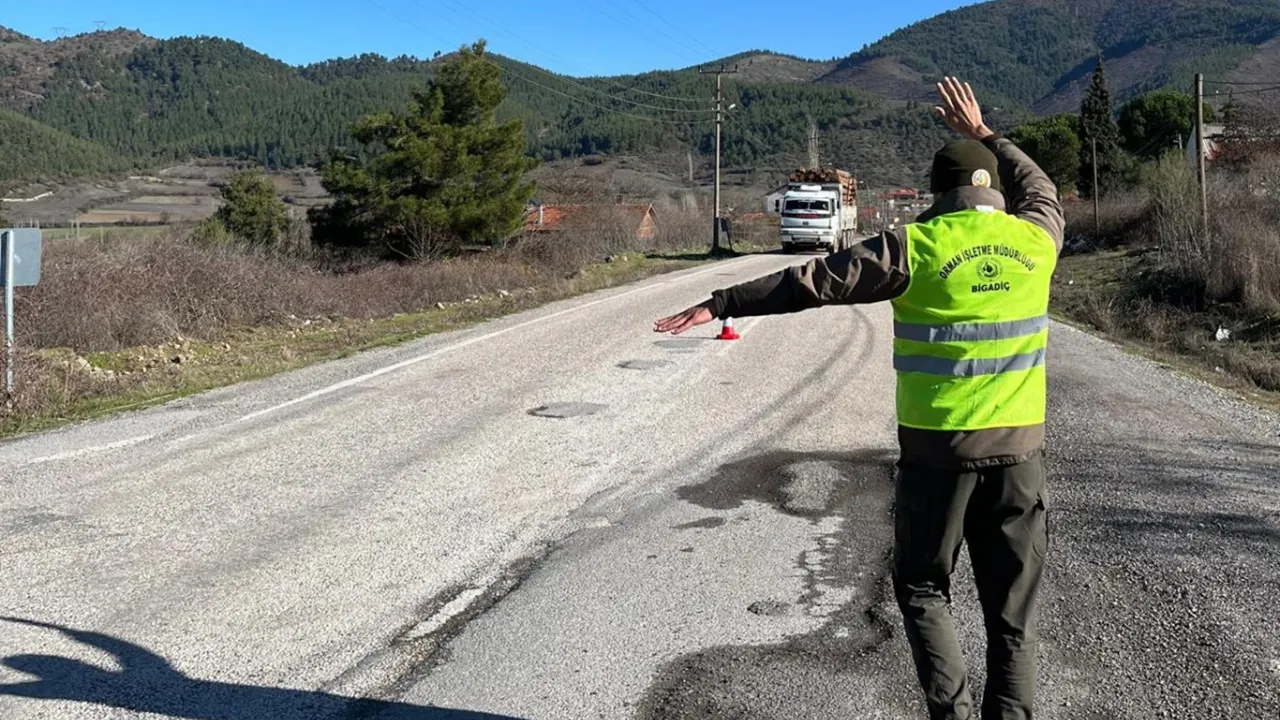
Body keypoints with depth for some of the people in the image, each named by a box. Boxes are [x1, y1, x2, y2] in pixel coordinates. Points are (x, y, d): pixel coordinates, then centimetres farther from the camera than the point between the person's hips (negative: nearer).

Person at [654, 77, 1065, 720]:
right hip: (1019, 446, 3)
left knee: (922, 586, 15)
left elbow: (814, 281, -7)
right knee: (1012, 606, 12)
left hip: (937, 447, -3)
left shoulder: (913, 246, -8)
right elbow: (1041, 191, 27)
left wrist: (721, 304, -1)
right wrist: (983, 134, 36)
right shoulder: (1035, 240, 3)